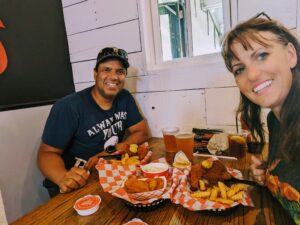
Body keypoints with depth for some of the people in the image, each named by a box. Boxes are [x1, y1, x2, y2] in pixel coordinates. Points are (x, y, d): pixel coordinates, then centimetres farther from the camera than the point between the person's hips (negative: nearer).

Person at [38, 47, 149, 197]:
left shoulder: (125, 98, -1)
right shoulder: (68, 107, -17)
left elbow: (141, 132, 0)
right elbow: (47, 152, -12)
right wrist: (64, 178, -32)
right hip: (76, 187, -4)